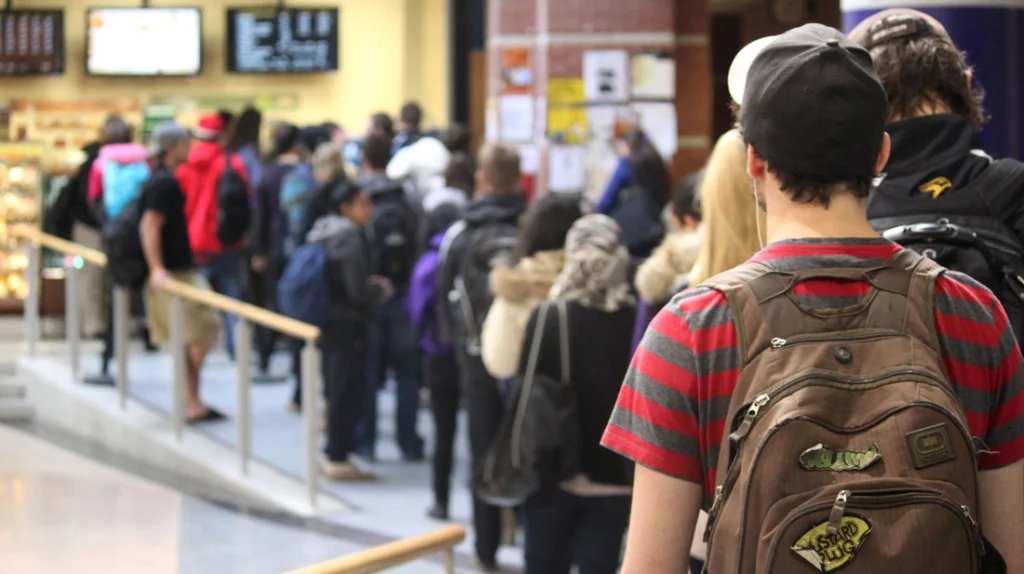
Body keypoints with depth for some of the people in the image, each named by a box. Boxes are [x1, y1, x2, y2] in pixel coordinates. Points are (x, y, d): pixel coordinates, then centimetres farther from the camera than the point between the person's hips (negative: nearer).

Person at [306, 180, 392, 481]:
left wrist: (370, 284, 13)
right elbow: (357, 291, -20)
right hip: (348, 323, -9)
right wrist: (380, 291, -1)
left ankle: (333, 453, 22)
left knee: (336, 388, 16)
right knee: (348, 390, -2)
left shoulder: (323, 231, 11)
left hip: (326, 319, 9)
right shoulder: (351, 237, -18)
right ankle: (338, 458, 1)